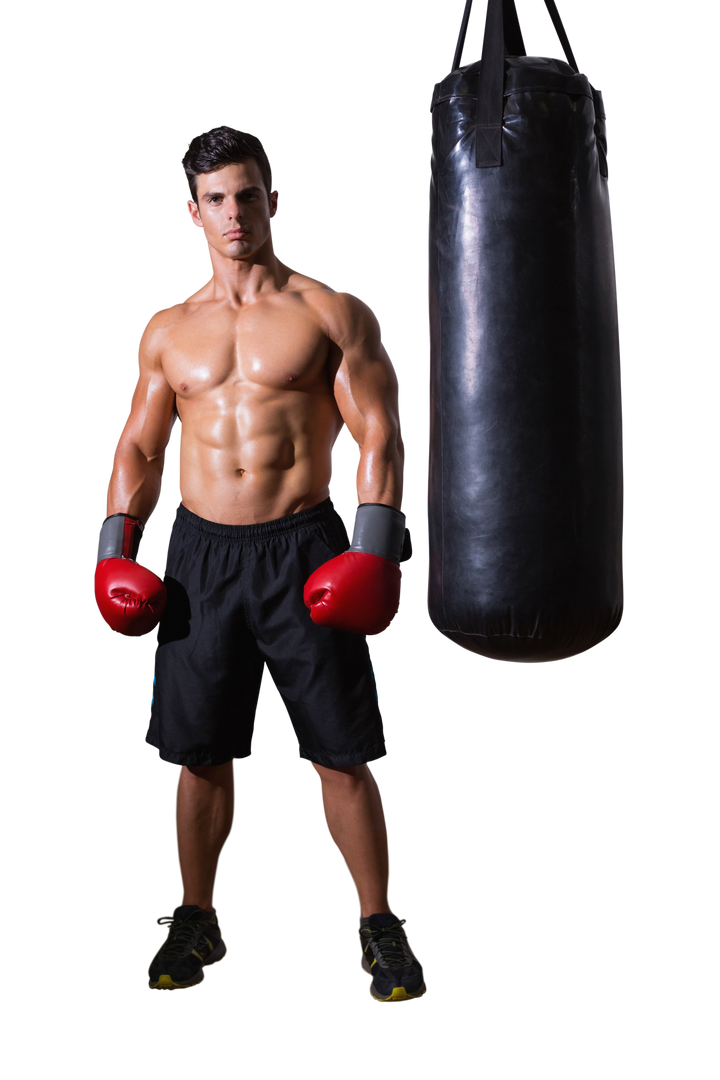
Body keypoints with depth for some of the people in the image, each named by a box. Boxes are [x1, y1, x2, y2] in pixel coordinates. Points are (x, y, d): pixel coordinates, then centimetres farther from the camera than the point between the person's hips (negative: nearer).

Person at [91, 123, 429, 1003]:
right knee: (200, 754, 8)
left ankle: (379, 927, 17)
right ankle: (196, 921, 26)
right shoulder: (167, 329, 13)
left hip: (304, 550, -2)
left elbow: (378, 434, -2)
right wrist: (115, 544, 5)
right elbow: (138, 446, 16)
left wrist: (377, 541, -14)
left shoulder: (332, 313, 3)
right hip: (201, 552, 3)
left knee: (342, 756, 1)